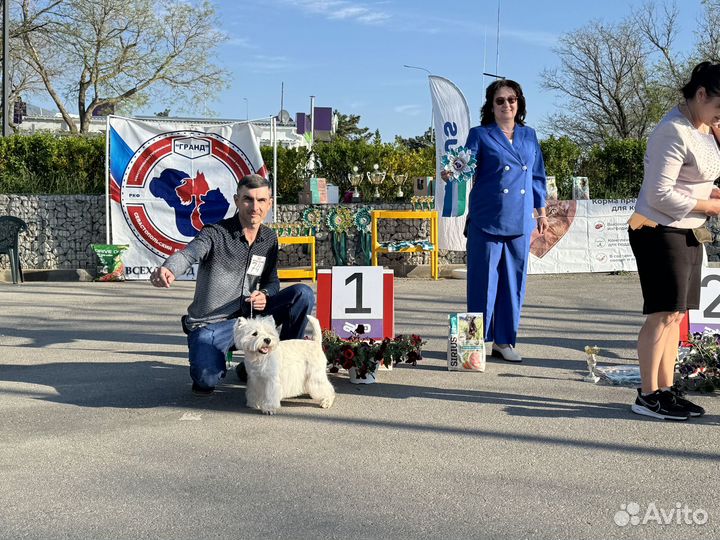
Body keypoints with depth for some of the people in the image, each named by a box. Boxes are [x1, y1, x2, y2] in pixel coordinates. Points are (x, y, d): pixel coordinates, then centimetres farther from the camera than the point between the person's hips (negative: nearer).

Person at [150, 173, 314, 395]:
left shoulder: (269, 238, 6)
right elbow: (187, 254, -33)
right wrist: (168, 269, -57)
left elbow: (272, 281, 16)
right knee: (207, 379, -32)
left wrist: (264, 295, -10)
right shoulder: (215, 233, -13)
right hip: (210, 324, -5)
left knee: (303, 294, -14)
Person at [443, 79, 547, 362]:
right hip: (487, 219, -4)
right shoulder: (480, 135, 2)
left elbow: (537, 176, 19)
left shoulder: (529, 135, 15)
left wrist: (541, 211, 17)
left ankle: (504, 341, 17)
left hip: (520, 221, 4)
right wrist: (451, 175, -26)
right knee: (484, 281, -2)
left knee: (514, 281, 7)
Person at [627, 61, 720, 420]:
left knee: (676, 313, 9)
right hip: (659, 231, -9)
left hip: (687, 232, 9)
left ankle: (665, 390, 15)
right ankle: (648, 395, -1)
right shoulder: (674, 132, -18)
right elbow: (660, 194, -21)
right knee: (663, 313, -8)